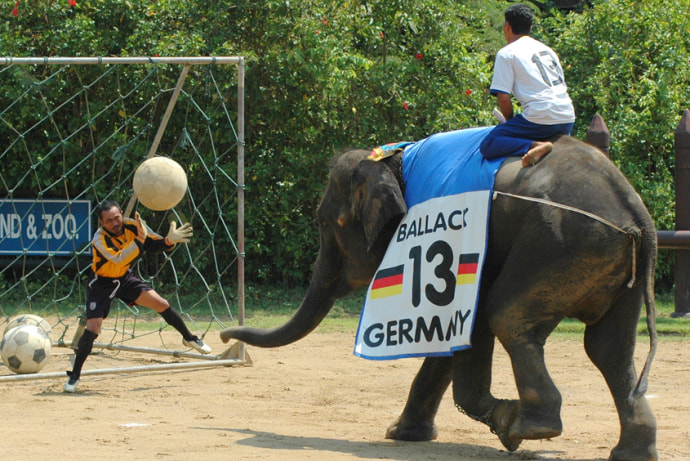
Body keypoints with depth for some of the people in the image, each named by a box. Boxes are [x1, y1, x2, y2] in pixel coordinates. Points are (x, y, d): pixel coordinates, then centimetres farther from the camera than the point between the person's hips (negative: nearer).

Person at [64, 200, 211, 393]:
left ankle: (189, 338, 18)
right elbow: (118, 259, -46)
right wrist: (140, 240, -51)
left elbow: (157, 244, -12)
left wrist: (169, 241, -34)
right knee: (92, 328, -15)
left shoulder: (132, 225, -17)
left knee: (162, 305, -6)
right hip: (102, 284, -4)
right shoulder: (100, 239, -31)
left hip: (125, 278, 4)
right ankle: (74, 375, -4)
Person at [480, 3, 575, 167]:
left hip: (540, 118, -8)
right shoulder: (547, 50, 22)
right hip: (568, 119, 8)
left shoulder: (506, 53, 1)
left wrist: (511, 122, 11)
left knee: (487, 147, -6)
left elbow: (503, 97, -7)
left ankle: (536, 146, -25)